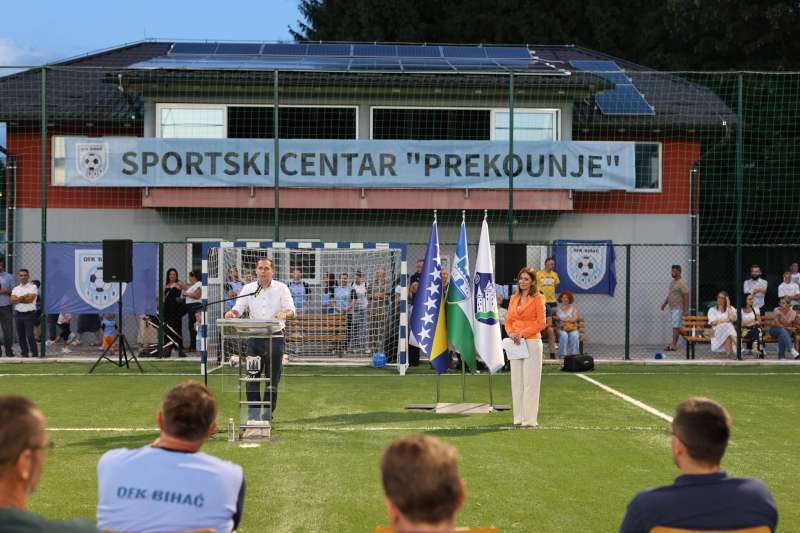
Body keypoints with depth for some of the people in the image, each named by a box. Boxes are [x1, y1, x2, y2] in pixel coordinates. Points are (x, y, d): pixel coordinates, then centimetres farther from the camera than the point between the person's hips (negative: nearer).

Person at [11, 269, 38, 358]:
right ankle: (24, 353, 15)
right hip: (18, 313, 5)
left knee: (30, 335, -10)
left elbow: (30, 299, -14)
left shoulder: (33, 287, 0)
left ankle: (35, 354, -4)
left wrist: (18, 299, -5)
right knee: (21, 336, 7)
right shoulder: (16, 289, 13)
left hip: (29, 314, -5)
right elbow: (12, 301, -1)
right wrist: (24, 297, -11)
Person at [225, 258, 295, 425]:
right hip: (254, 337, 1)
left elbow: (291, 310, -8)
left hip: (275, 337, -1)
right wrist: (232, 313, -22)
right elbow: (238, 309, 2)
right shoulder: (248, 289, 7)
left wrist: (284, 313, -31)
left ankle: (267, 416, 12)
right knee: (252, 378, -2)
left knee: (272, 380, 3)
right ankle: (253, 416, 5)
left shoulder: (281, 288, 2)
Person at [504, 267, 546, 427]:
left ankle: (530, 419, -3)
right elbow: (508, 320, 15)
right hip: (515, 343, 6)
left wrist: (522, 333, -14)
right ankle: (519, 417, 12)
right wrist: (511, 333, -6)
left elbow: (541, 323, -8)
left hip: (532, 342, -6)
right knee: (516, 381, 7)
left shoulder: (538, 298, -3)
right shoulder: (514, 298, 15)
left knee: (530, 381, -5)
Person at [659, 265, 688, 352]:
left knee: (676, 326, -9)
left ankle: (673, 345, -10)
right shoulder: (672, 282, 14)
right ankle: (674, 344, 13)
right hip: (672, 308, 9)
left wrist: (685, 311, -21)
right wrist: (664, 304, 20)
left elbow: (686, 297, -17)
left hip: (678, 308, -9)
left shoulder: (682, 283, -14)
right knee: (674, 326, 10)